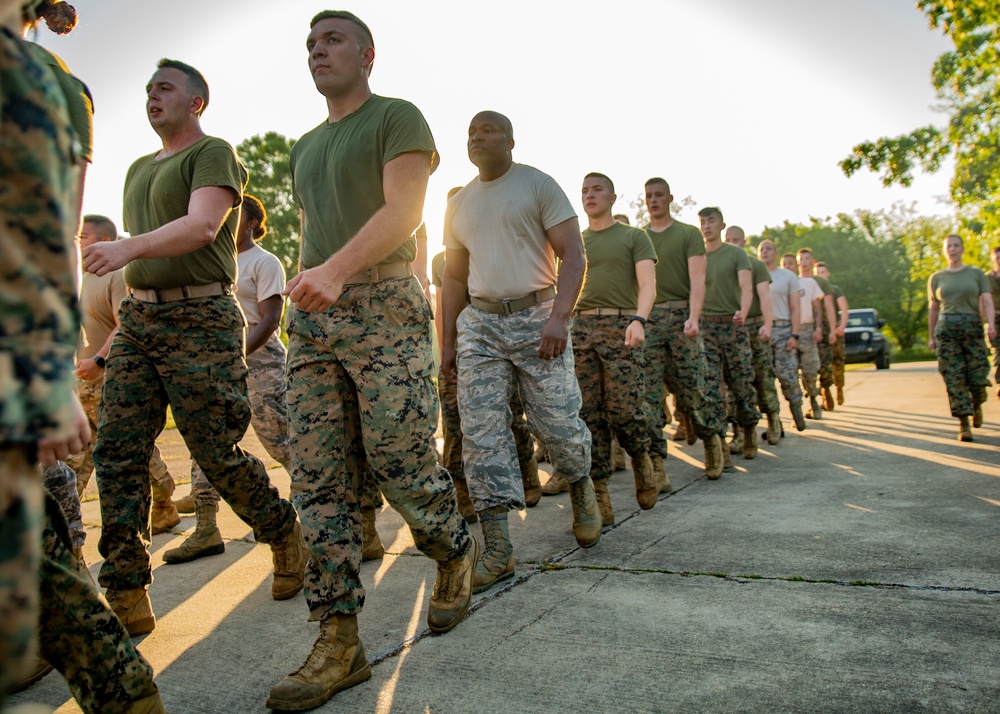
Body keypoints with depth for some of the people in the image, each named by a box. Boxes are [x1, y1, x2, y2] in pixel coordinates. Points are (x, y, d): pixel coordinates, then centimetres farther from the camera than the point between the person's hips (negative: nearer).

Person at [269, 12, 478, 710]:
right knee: (318, 479, -2)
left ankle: (458, 554, 24)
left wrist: (337, 270, -25)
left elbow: (404, 209, -10)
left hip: (383, 306, -6)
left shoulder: (398, 117, 5)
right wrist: (306, 289, 13)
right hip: (312, 323, 7)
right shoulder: (305, 147, 27)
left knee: (402, 461, -8)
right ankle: (339, 643, 3)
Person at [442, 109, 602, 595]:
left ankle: (581, 490, 30)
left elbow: (573, 254, -7)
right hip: (479, 324, 4)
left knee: (558, 424, -4)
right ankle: (497, 552, 1)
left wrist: (559, 316, -21)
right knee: (482, 431, -4)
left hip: (536, 317, -4)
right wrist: (448, 340, 13)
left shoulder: (539, 186, 1)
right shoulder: (458, 204, 16)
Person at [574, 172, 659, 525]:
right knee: (589, 416, -4)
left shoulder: (634, 237, 11)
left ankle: (643, 463, 20)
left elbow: (647, 284, -2)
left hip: (620, 327, -3)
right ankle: (600, 501, 0)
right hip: (579, 328, 3)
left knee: (624, 411, -11)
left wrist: (638, 319, -21)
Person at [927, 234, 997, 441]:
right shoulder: (936, 278, 12)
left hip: (972, 327, 0)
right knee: (954, 378, -7)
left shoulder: (977, 274, 9)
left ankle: (977, 405, 28)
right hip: (946, 328, 1)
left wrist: (991, 324, -17)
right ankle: (963, 424, -4)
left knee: (977, 376, -4)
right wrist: (931, 336, 13)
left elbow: (987, 301, -1)